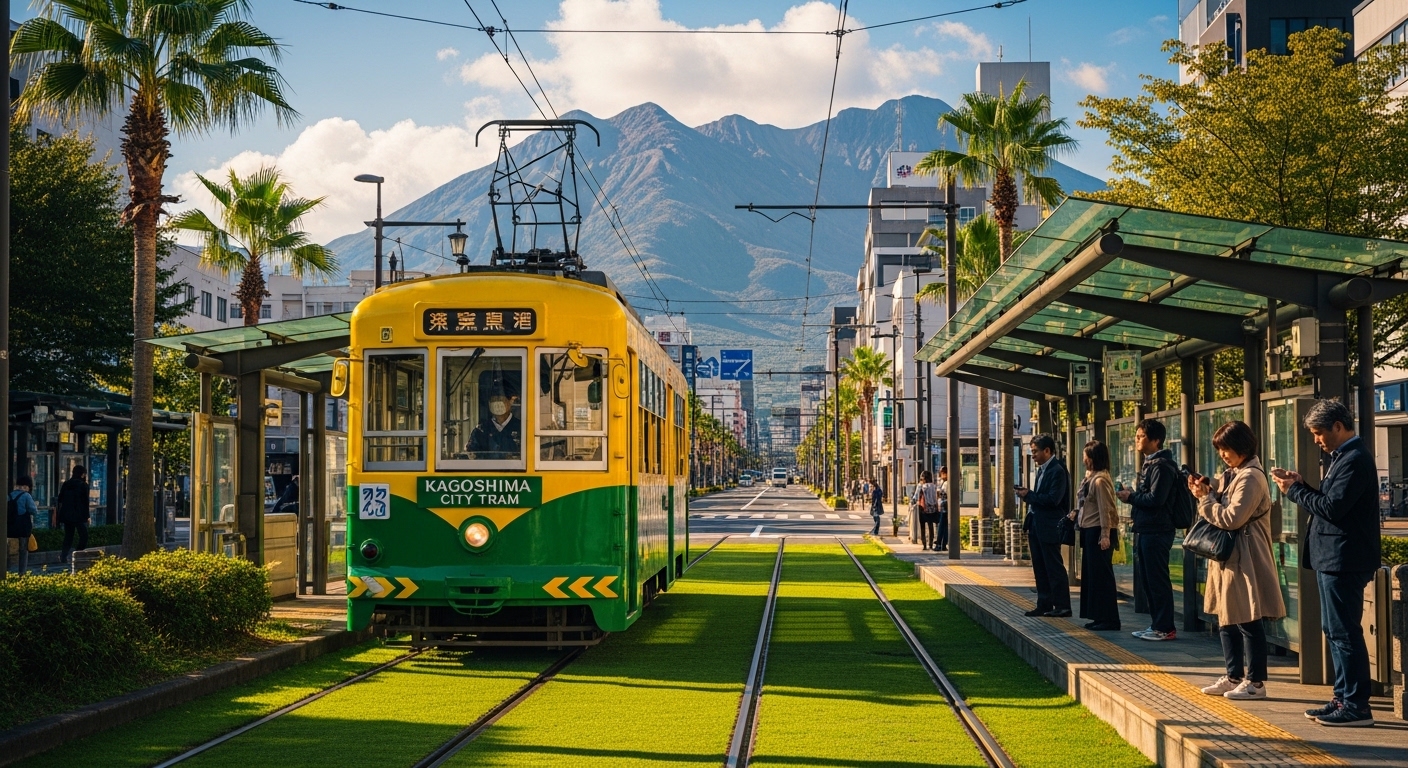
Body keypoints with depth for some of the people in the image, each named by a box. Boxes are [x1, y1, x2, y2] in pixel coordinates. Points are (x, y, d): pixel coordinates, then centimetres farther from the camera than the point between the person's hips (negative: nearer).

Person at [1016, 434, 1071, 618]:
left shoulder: (1057, 470, -14)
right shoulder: (1041, 470, 15)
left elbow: (1053, 499, -22)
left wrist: (1028, 495, -14)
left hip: (1050, 528, -9)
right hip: (1037, 527, 9)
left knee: (1054, 568, -4)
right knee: (1040, 568, 11)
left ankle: (1062, 606, 2)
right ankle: (1044, 605, 17)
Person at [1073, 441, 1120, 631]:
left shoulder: (1100, 480, -16)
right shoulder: (1091, 477, 13)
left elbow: (1105, 510, -20)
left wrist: (1105, 535, -22)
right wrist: (1076, 513, 9)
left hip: (1099, 531, -10)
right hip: (1090, 530, 10)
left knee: (1101, 575, -7)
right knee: (1091, 574, 14)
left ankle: (1109, 620, -3)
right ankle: (1099, 617, 20)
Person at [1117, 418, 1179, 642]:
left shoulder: (1161, 465, -14)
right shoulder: (1149, 464, 18)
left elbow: (1155, 499, -22)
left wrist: (1131, 497, -10)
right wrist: (1131, 495, 4)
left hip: (1156, 531, -10)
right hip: (1145, 529, 10)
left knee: (1157, 580, -6)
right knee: (1146, 580, 13)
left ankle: (1165, 628, -1)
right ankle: (1156, 625, 20)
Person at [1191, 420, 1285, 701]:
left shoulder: (1251, 477, -15)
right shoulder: (1232, 475, 15)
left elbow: (1232, 518, -20)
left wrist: (1205, 499, -11)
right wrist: (1207, 493, 2)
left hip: (1245, 560, -10)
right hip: (1228, 558, 10)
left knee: (1248, 622, -4)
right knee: (1227, 620, 14)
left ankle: (1256, 681, 3)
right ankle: (1234, 676, 22)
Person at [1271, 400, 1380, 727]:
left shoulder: (1355, 460, -17)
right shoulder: (1344, 457, 16)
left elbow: (1332, 507, -23)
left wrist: (1294, 490, -12)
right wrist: (1301, 486, 4)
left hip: (1344, 561, -11)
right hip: (1333, 558, 11)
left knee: (1344, 632, -7)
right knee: (1335, 631, 15)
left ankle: (1356, 707, -2)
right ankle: (1344, 699, 22)